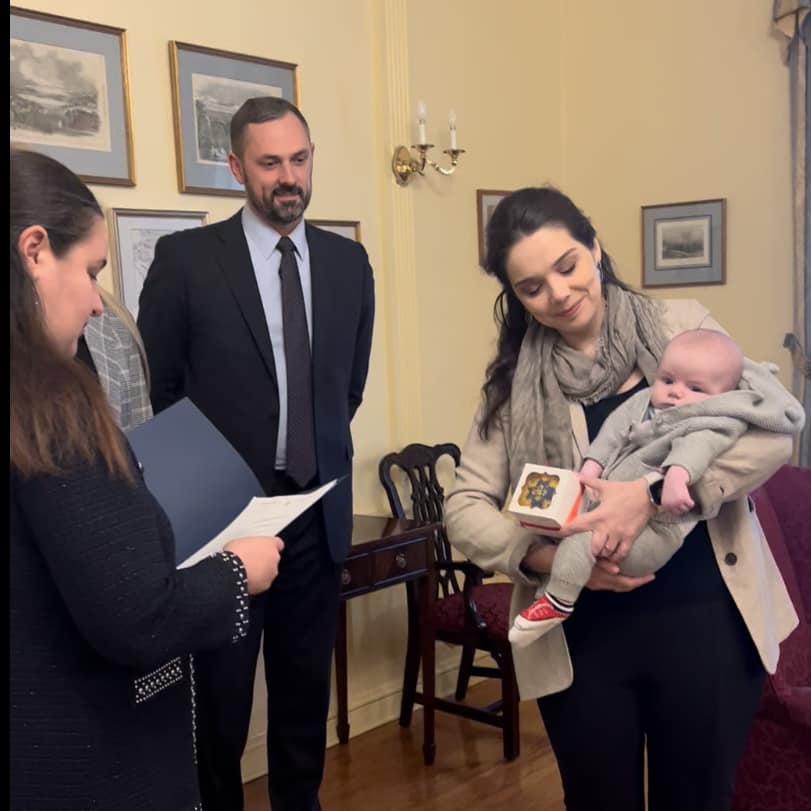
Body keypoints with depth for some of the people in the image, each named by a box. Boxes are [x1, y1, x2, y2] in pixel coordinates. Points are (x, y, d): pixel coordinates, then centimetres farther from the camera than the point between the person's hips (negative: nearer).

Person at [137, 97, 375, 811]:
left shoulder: (348, 261, 5)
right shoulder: (185, 258, -6)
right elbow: (156, 391, -2)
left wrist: (318, 453, 11)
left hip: (318, 512, 4)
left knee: (306, 686, 16)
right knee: (220, 696, 9)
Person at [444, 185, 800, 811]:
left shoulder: (681, 326, 0)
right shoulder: (514, 383, 2)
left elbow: (772, 434, -10)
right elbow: (465, 508, -1)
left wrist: (651, 494, -23)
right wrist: (543, 557, -19)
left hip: (706, 618, 0)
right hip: (582, 638, 1)